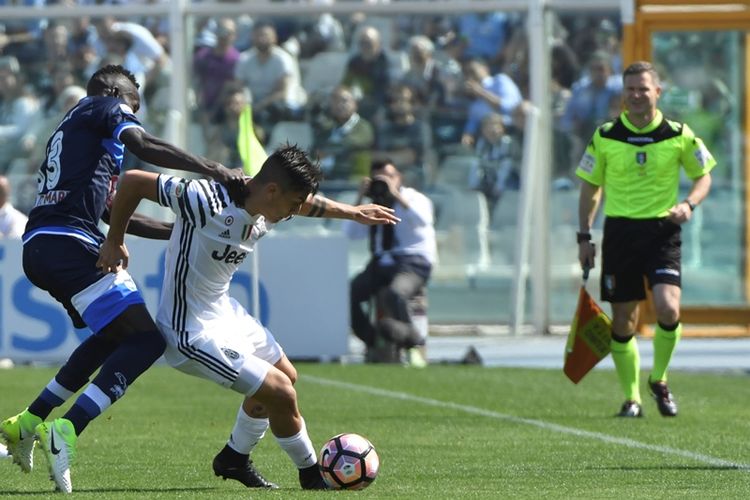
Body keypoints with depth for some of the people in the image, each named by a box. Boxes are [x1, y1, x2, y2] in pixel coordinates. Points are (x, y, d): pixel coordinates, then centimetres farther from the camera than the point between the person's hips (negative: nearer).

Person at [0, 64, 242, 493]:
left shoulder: (71, 127, 33)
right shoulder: (108, 108, 8)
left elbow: (113, 214, 34)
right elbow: (145, 146, -15)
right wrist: (212, 169, -17)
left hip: (39, 248, 10)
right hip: (70, 244, -10)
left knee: (114, 334, 28)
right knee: (146, 340, -13)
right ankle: (67, 431, -28)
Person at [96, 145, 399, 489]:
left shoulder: (266, 211, -4)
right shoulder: (208, 202, -31)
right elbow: (134, 181, -25)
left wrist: (351, 212, 24)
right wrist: (114, 241, -16)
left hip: (223, 310, 10)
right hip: (194, 333, -10)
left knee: (285, 375, 24)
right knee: (281, 395, -9)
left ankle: (234, 458, 40)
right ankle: (311, 474, 15)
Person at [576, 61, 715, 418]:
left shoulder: (678, 135, -1)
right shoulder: (605, 137, 1)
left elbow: (703, 175, 12)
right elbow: (590, 187, 10)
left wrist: (689, 204, -8)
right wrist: (584, 236, 5)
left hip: (662, 231, -1)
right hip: (620, 231, 1)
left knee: (668, 309, -19)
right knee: (623, 322, 3)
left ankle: (659, 380, 6)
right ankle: (631, 398, 18)